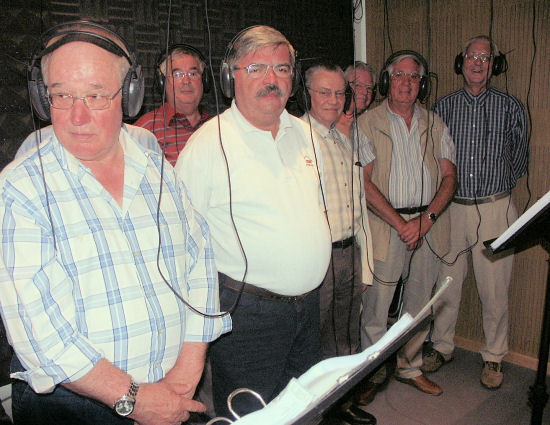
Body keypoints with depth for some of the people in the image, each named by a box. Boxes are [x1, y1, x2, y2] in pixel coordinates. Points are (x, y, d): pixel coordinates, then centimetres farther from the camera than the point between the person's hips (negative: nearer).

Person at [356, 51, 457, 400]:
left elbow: (449, 177, 5)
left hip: (428, 224, 4)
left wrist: (426, 219, -10)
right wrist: (400, 224, -14)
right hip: (385, 225, -4)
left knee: (420, 302, 13)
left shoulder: (435, 125, 11)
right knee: (376, 303, 2)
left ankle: (410, 367, 32)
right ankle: (374, 372, 21)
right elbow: (364, 183, -10)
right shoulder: (368, 124, -2)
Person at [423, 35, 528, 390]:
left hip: (495, 208, -1)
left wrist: (498, 188, 13)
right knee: (447, 282, 9)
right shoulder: (444, 106, 7)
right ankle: (443, 346, 27)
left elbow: (520, 157, 13)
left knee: (494, 289, 4)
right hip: (451, 207, 1)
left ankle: (494, 357, 23)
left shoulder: (511, 107, 3)